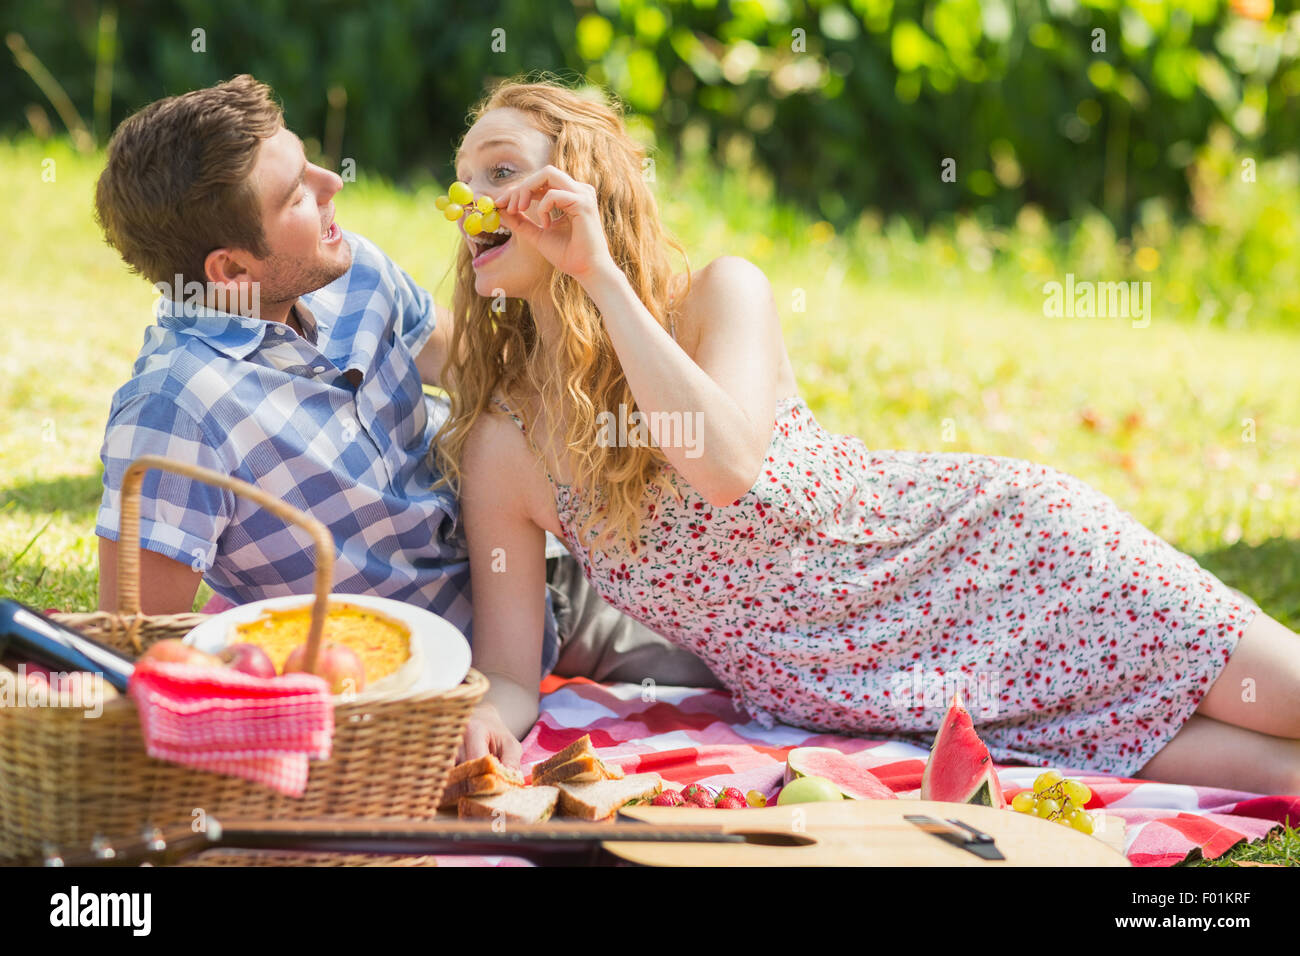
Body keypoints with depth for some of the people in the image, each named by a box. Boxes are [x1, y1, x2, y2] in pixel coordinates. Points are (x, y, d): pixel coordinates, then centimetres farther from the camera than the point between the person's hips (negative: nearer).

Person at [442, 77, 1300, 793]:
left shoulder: (721, 294, -11)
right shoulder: (498, 447, -5)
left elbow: (726, 464, -30)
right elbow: (511, 676, -6)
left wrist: (601, 275, -26)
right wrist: (481, 716, -29)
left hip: (991, 551, -1)